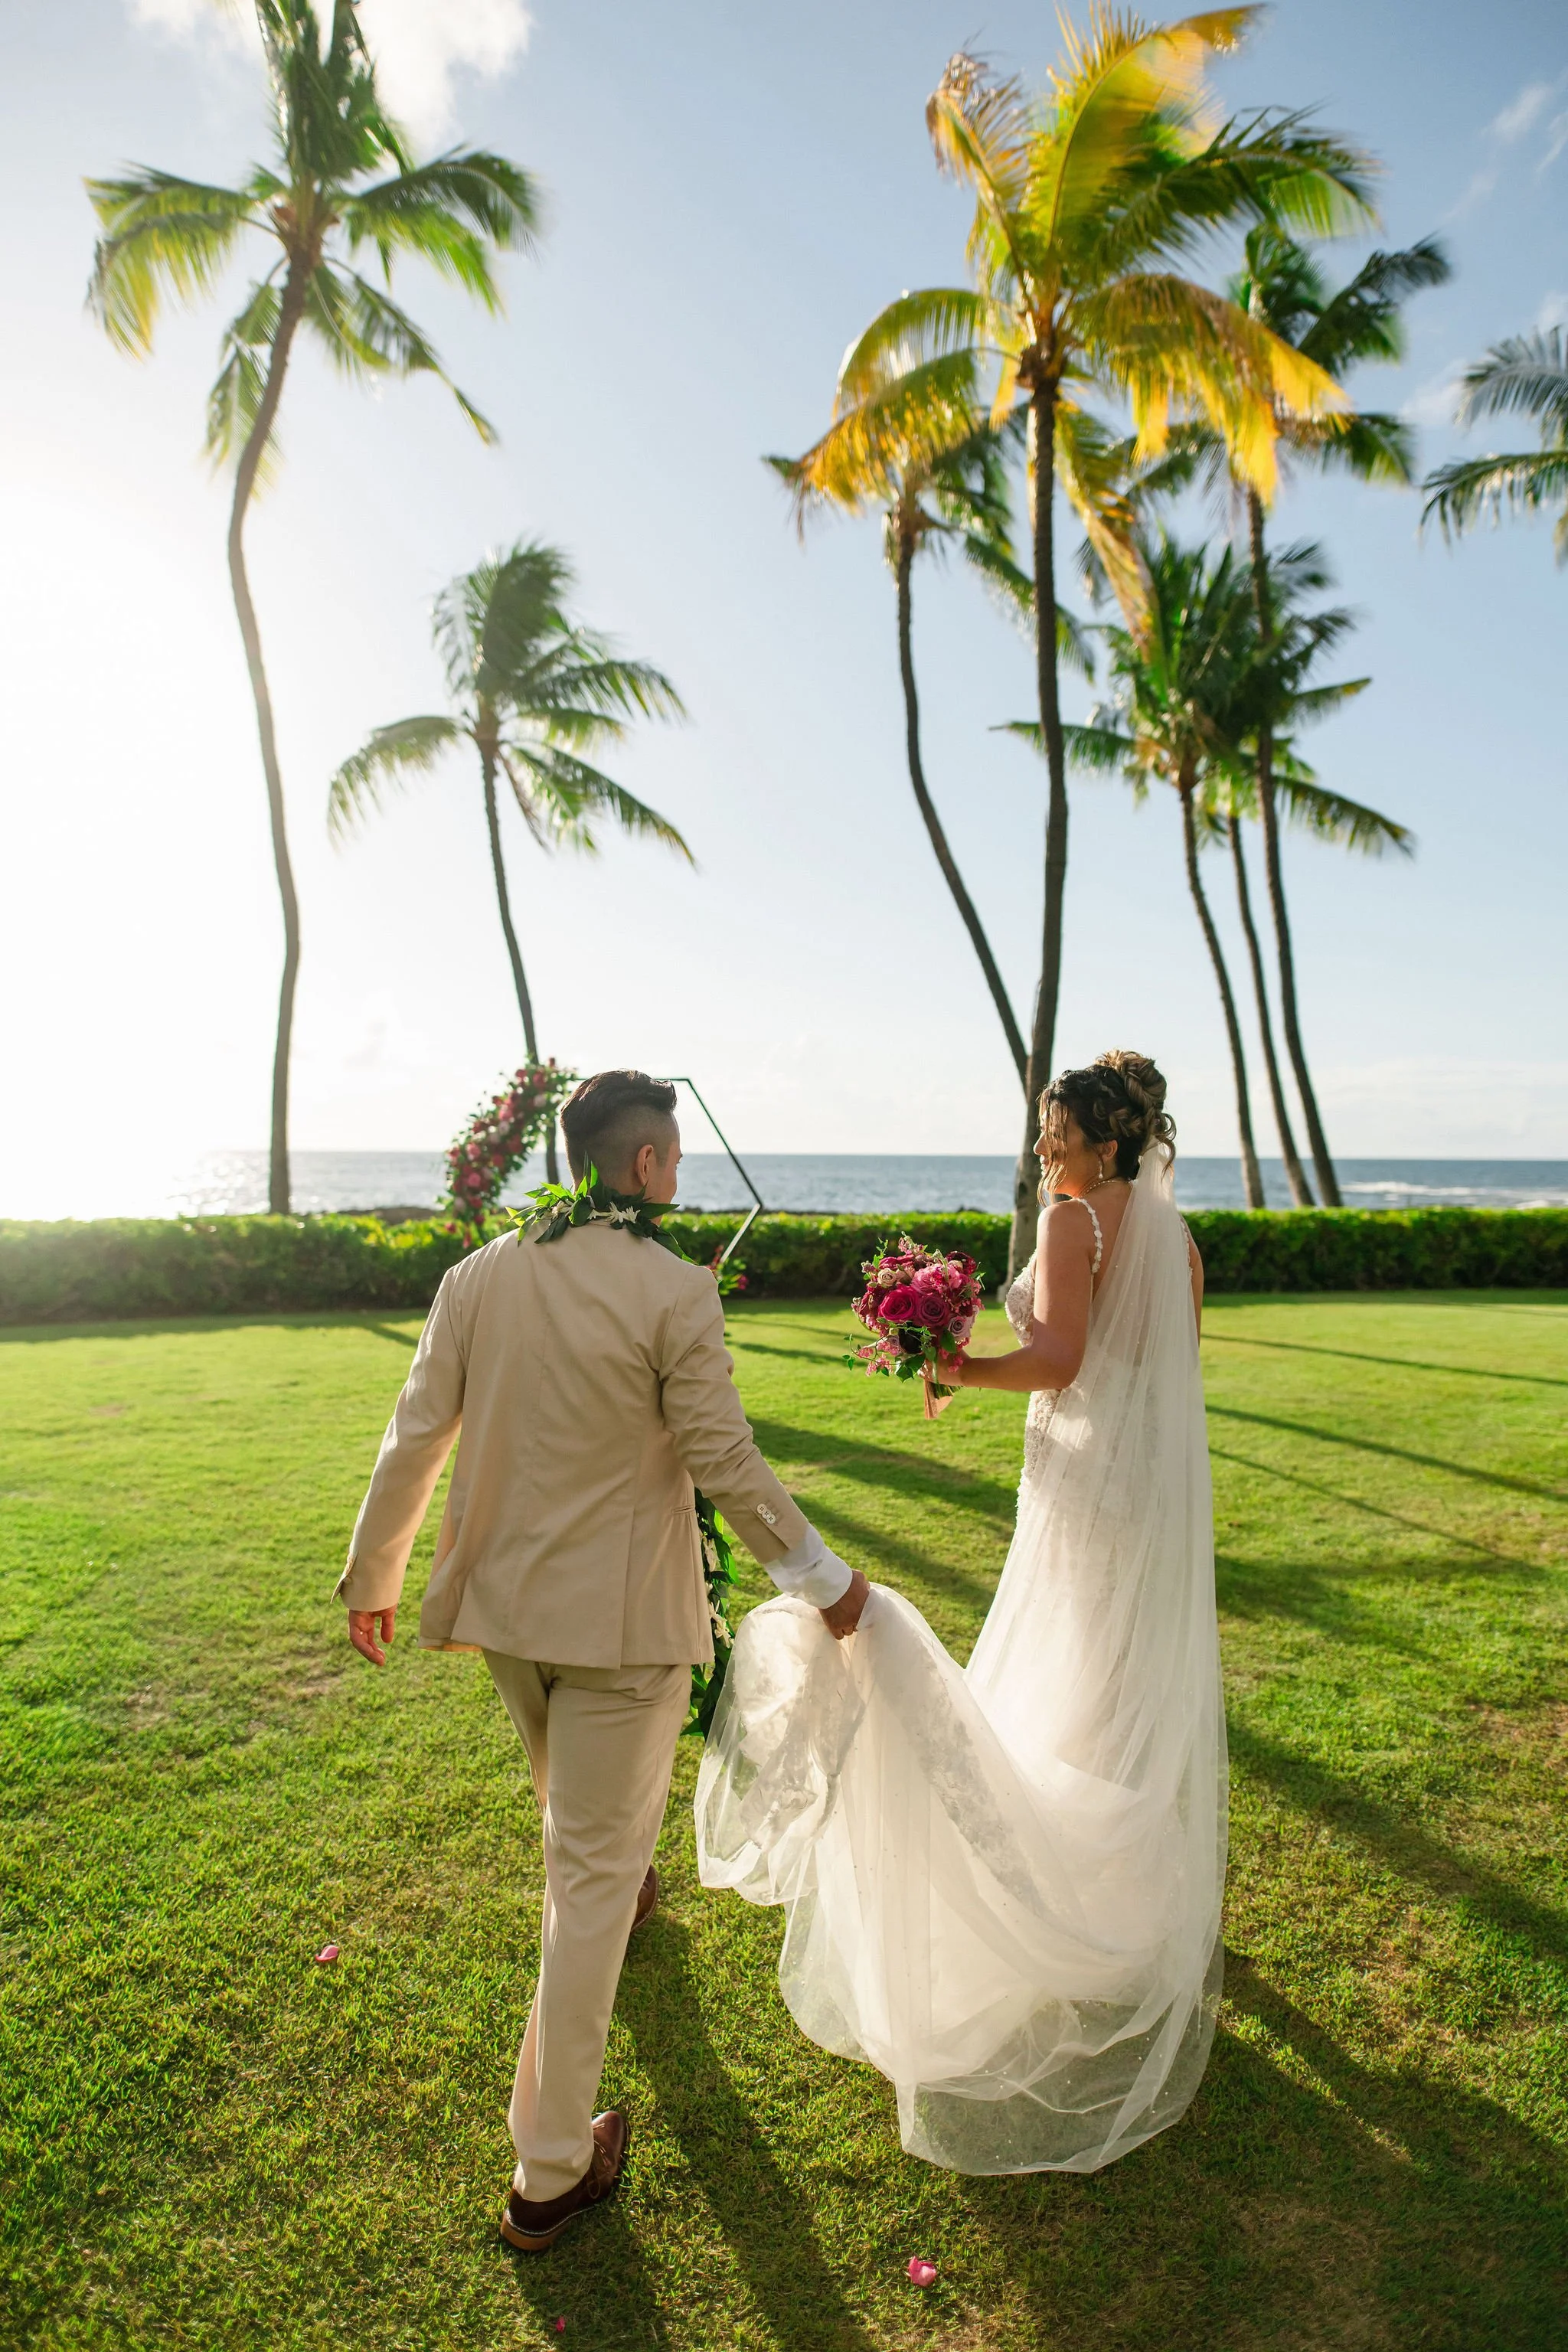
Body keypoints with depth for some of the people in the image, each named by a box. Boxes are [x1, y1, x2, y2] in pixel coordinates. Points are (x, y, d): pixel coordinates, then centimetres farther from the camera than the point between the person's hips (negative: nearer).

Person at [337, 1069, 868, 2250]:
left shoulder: (476, 1276, -5)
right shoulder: (677, 1290, -20)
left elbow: (414, 1443, -1)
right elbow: (726, 1464, -17)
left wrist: (373, 1576, 14)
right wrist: (823, 1578, -2)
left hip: (503, 1598, 6)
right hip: (621, 1619, -5)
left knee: (576, 1811, 33)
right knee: (593, 1872, 8)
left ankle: (616, 1881, 63)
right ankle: (550, 2170, 21)